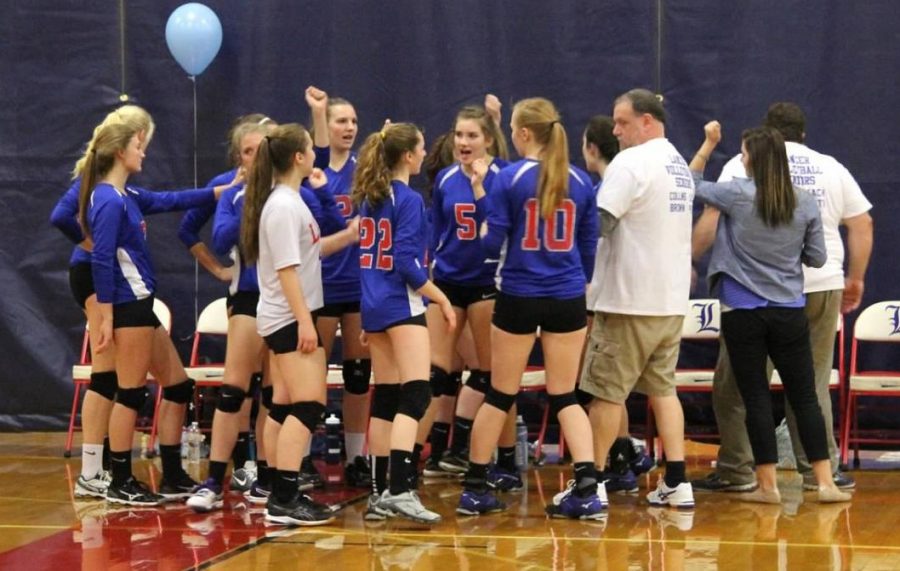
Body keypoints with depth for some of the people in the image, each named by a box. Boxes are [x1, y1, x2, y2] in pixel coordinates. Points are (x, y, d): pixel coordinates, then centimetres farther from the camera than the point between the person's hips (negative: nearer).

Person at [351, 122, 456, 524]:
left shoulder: (368, 197, 12)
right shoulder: (409, 200, -11)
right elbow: (406, 262, -17)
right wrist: (441, 298, -9)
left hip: (373, 306, 8)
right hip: (402, 306, -8)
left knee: (384, 398, 11)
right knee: (416, 394, -13)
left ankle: (379, 492, 11)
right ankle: (399, 490, -24)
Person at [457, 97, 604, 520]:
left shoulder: (509, 180, -8)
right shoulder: (580, 182, 2)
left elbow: (491, 245, -7)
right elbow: (589, 247, 8)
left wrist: (481, 196, 4)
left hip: (519, 298, -2)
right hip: (567, 300, 2)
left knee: (500, 395, 10)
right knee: (564, 396, 8)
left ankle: (475, 488, 17)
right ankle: (587, 488, -6)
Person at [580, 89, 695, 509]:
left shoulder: (631, 163, -14)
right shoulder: (680, 165, 14)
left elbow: (598, 221, -20)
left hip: (630, 300, -8)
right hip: (673, 299, 8)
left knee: (606, 392, 0)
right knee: (662, 387, 12)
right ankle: (676, 482, 6)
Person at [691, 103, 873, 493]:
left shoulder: (744, 165, 3)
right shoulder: (832, 168, 12)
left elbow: (712, 219, -5)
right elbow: (862, 223, 12)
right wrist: (855, 279, 20)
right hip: (823, 286, 3)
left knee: (737, 383, 6)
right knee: (812, 384, 10)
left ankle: (736, 471, 6)